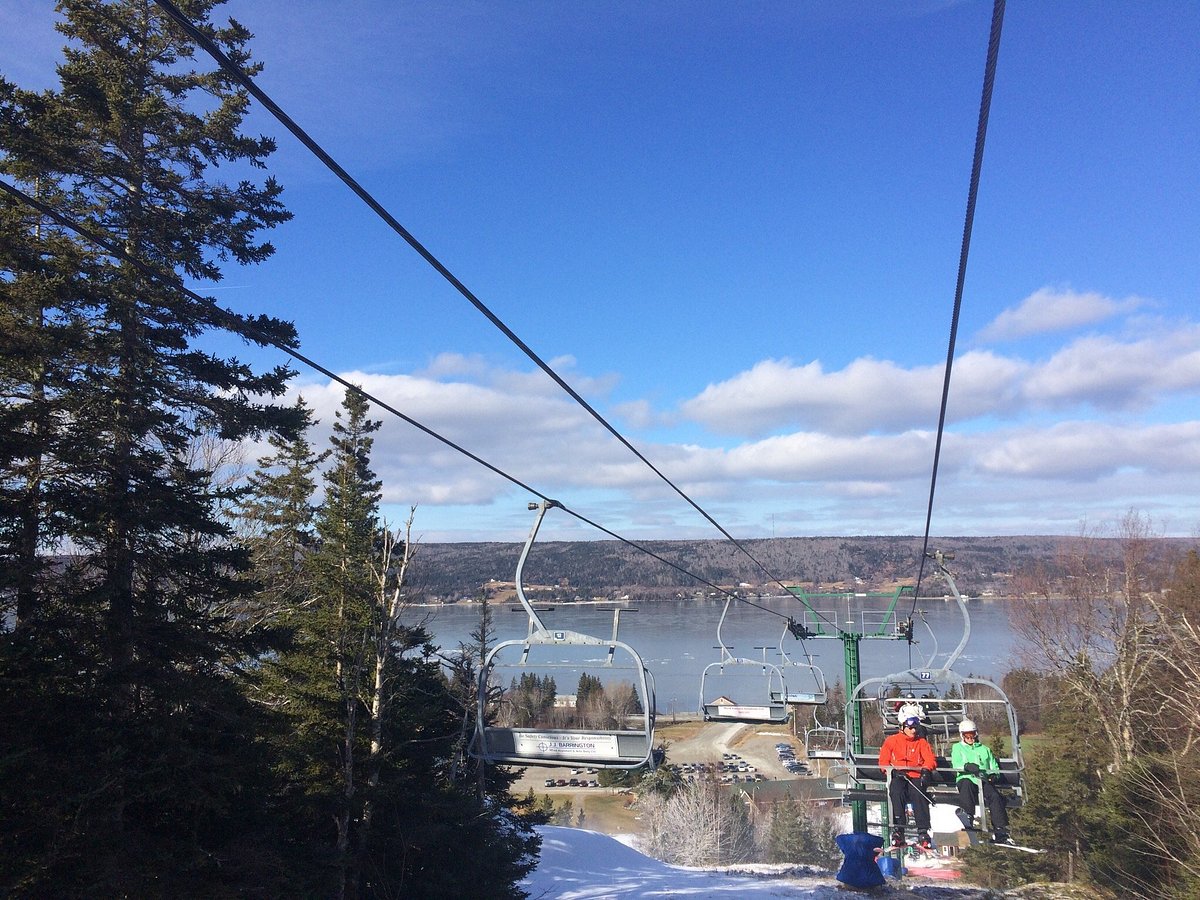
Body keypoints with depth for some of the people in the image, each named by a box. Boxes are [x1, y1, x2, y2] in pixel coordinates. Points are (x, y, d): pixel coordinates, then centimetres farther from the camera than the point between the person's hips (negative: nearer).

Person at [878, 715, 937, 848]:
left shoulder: (922, 742, 18)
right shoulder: (892, 741, 13)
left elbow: (930, 759, 7)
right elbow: (883, 761, 8)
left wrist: (926, 770, -15)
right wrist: (894, 770, -10)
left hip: (916, 777, 1)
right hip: (897, 777, -1)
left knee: (918, 793, -33)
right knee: (896, 791, -34)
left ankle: (923, 832, -32)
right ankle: (898, 830, -35)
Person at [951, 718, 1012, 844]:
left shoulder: (984, 749, 29)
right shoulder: (957, 748, 20)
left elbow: (994, 766, 22)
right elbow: (956, 764, 2)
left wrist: (994, 773, -2)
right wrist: (967, 766, -21)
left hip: (983, 780, 2)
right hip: (966, 779, -2)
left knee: (995, 796, -28)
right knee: (966, 785, -38)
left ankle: (1000, 832, -29)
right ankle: (967, 814, -47)